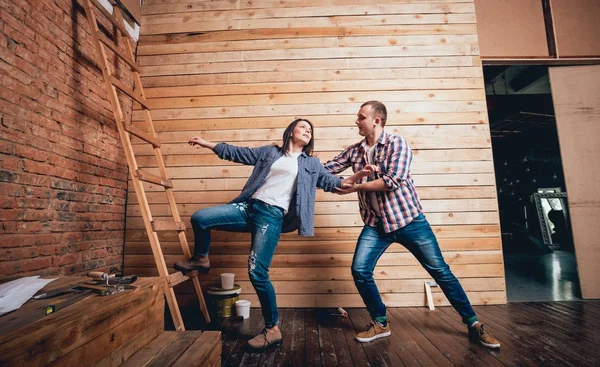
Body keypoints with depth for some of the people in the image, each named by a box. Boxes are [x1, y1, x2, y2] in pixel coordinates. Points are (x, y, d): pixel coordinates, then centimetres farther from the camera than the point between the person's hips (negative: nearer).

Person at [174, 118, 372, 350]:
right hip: (249, 206, 4)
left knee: (257, 272, -10)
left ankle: (273, 330, 7)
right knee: (199, 218, -6)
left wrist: (358, 176, -4)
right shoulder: (270, 152, 18)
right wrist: (205, 143, 20)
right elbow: (238, 153, 19)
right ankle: (201, 259, 24)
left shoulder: (312, 163, 16)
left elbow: (331, 183, 13)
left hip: (272, 215, -3)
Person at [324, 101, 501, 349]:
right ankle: (380, 323, 15)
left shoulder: (397, 144, -10)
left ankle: (473, 324, 24)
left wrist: (356, 187, -16)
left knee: (440, 270, 5)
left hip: (409, 219, -4)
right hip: (375, 225, 4)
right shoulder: (354, 151, 6)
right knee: (359, 270, -7)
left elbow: (392, 181, -22)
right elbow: (325, 169, 9)